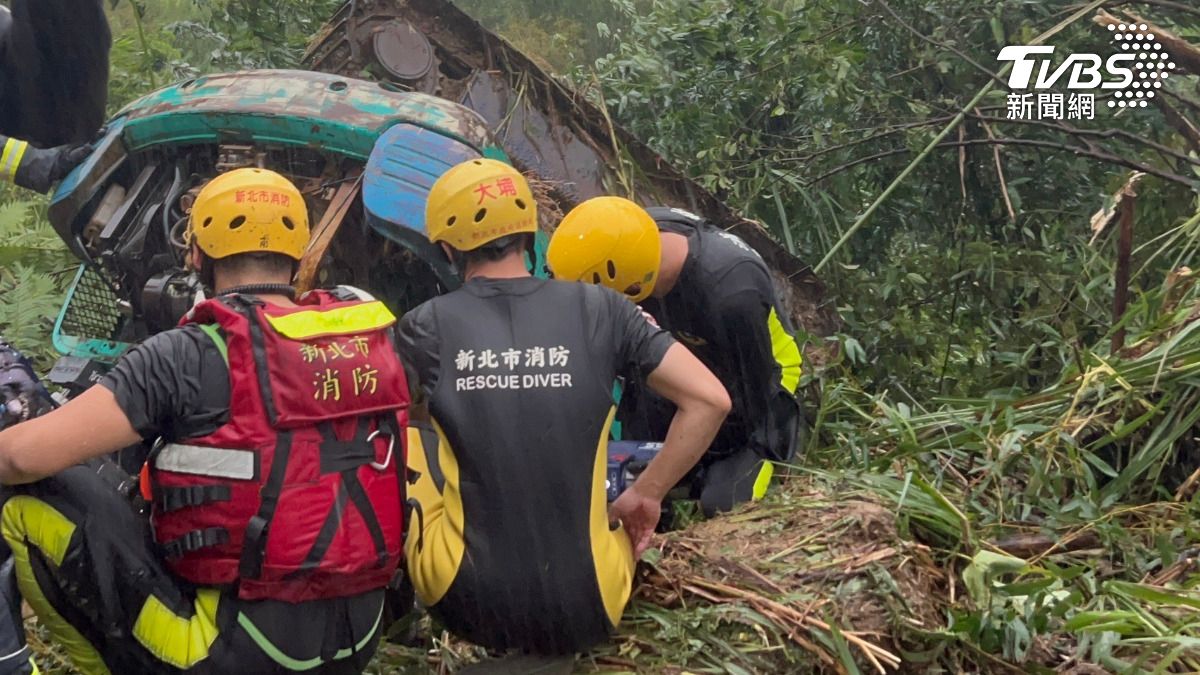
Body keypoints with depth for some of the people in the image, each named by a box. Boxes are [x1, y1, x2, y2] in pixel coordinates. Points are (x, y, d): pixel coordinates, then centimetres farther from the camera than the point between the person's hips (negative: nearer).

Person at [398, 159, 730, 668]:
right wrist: (645, 496, 6)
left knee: (402, 434, 18)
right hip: (585, 615, 2)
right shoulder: (599, 310, -3)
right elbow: (710, 400, -4)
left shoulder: (427, 326, -5)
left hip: (471, 606, -1)